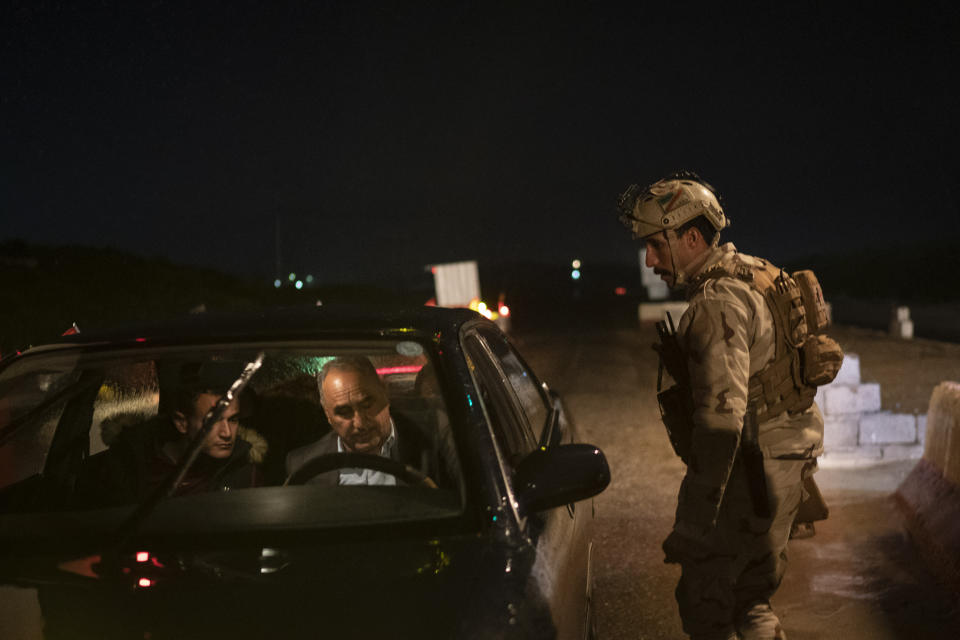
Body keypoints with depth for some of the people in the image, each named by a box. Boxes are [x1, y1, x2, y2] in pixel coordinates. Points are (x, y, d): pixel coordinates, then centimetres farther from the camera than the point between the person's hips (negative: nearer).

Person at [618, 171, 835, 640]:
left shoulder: (718, 304, -22)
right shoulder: (751, 274, 10)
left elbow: (721, 416, -29)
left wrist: (695, 524, -29)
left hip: (750, 471, -10)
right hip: (786, 460, 10)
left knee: (704, 600, -1)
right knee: (750, 597, 18)